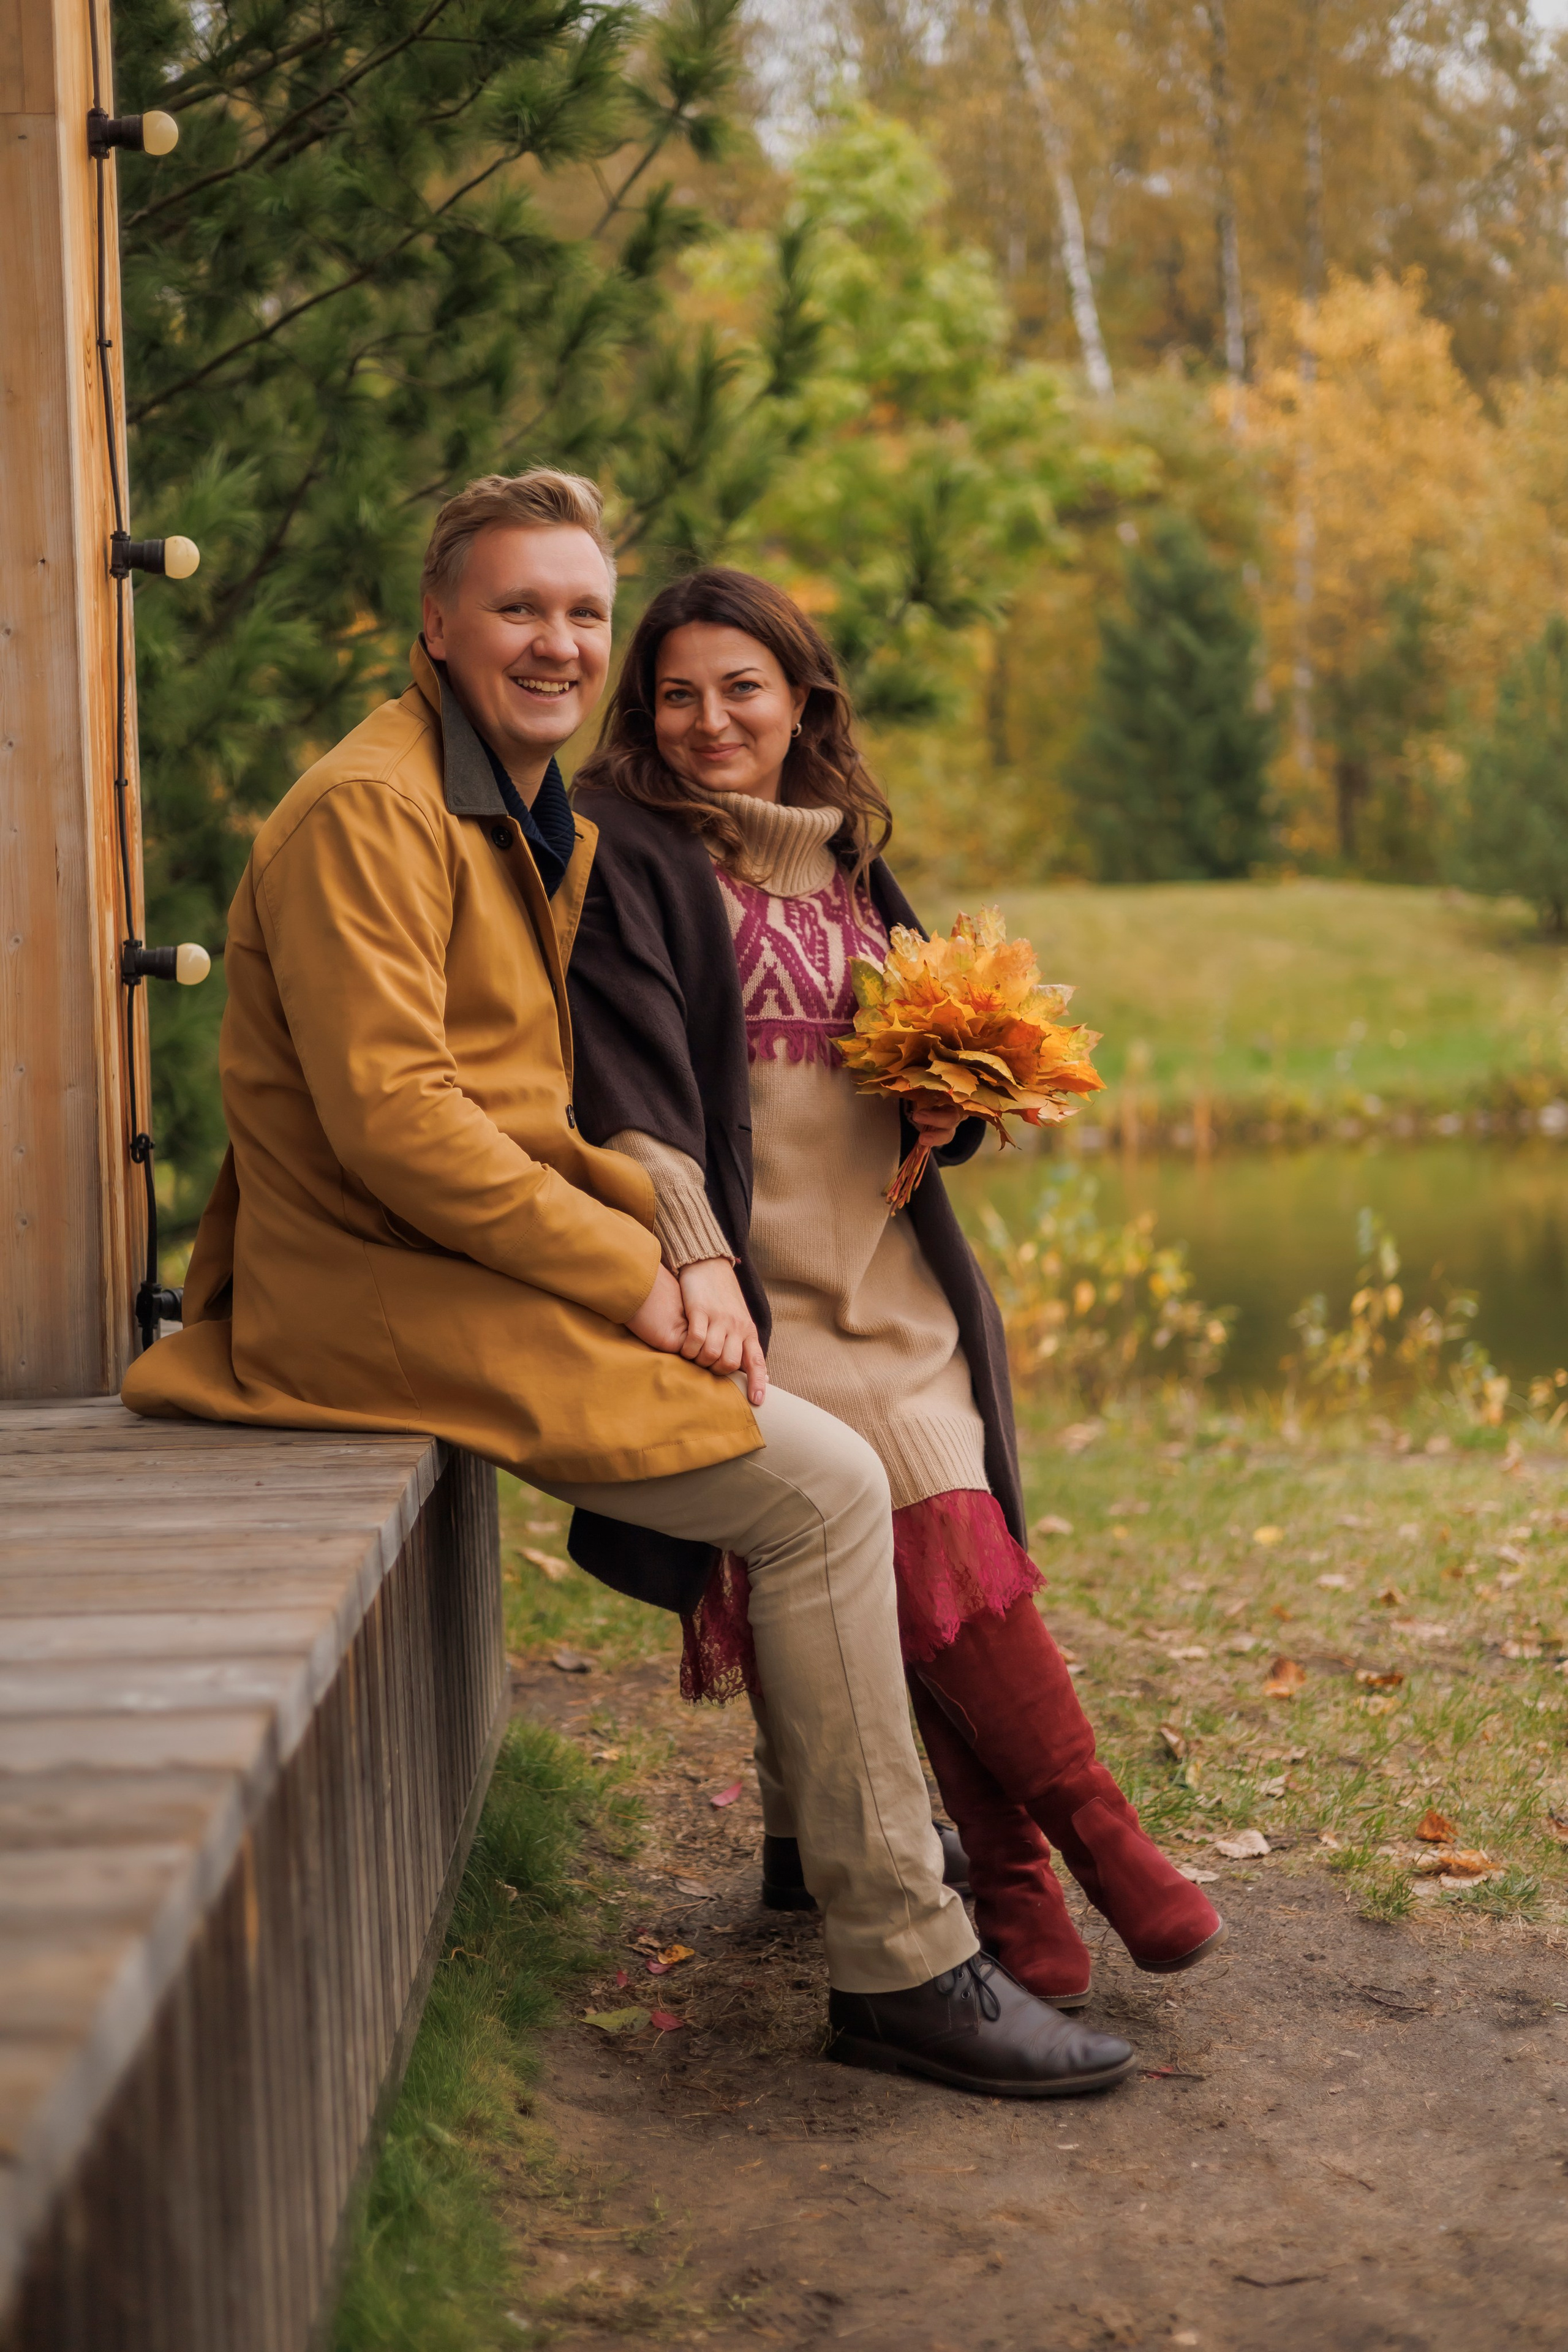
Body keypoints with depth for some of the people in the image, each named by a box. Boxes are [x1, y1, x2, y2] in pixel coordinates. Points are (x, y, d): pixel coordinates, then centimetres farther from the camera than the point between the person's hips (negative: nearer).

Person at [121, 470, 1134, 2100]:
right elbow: (390, 1118, -23)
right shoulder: (370, 811, -14)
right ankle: (900, 1967, -9)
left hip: (483, 1271, 10)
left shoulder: (544, 831, 18)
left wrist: (666, 1244, 1)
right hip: (391, 1299, -10)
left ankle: (842, 1818, 30)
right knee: (821, 1486, -16)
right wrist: (621, 1273, -17)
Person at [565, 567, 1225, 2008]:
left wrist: (954, 1106, 4)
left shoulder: (850, 866, 20)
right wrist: (697, 1263, -26)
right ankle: (1089, 1831, -7)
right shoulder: (630, 858, 1)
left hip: (895, 1274, 5)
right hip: (756, 1279, -5)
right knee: (936, 1523, -21)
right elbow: (630, 1083, -11)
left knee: (942, 1542, -14)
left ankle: (1011, 1870, -5)